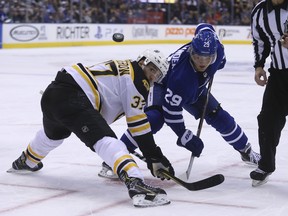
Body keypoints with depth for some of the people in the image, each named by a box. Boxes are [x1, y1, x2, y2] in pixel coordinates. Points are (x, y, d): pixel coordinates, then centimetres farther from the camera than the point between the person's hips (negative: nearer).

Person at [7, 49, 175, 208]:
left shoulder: (119, 67, 26)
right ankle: (135, 183, -46)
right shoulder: (136, 77, 0)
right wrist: (154, 156, -2)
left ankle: (27, 162, 67)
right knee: (104, 139, -24)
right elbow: (138, 122, -5)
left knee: (54, 133, 39)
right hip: (71, 96, -10)